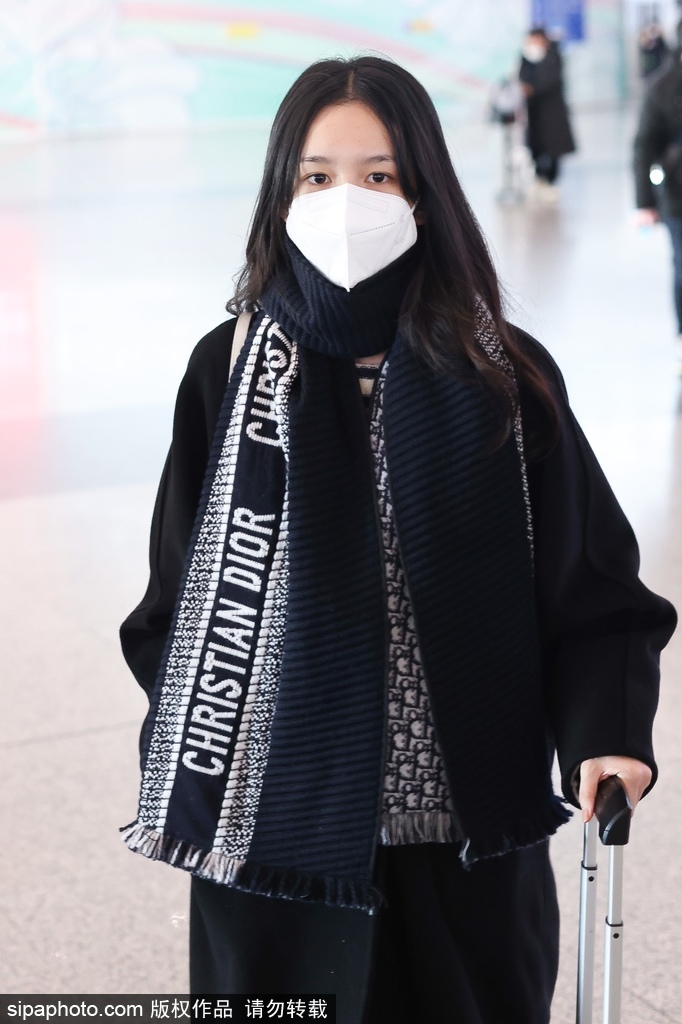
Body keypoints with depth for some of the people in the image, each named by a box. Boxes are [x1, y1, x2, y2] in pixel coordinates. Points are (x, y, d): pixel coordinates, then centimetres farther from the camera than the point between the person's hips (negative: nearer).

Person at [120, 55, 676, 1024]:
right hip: (273, 825, 0)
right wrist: (186, 784, -6)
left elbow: (592, 587, -4)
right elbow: (179, 598, 0)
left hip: (468, 833, 0)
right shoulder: (231, 369, -2)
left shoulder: (504, 377, -3)